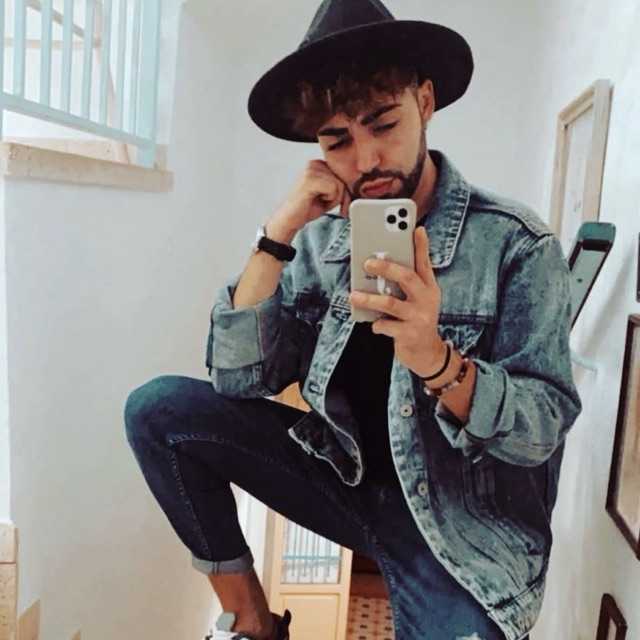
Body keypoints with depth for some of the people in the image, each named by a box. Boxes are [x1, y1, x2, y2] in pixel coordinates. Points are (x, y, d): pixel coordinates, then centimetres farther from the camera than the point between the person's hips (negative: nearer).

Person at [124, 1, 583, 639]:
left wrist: (436, 359, -35)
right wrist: (277, 234, -17)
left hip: (463, 530, -3)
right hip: (349, 479, 4)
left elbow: (544, 429, -16)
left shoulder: (517, 244, -13)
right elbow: (237, 379, -8)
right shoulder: (320, 240, -2)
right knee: (157, 408, -9)